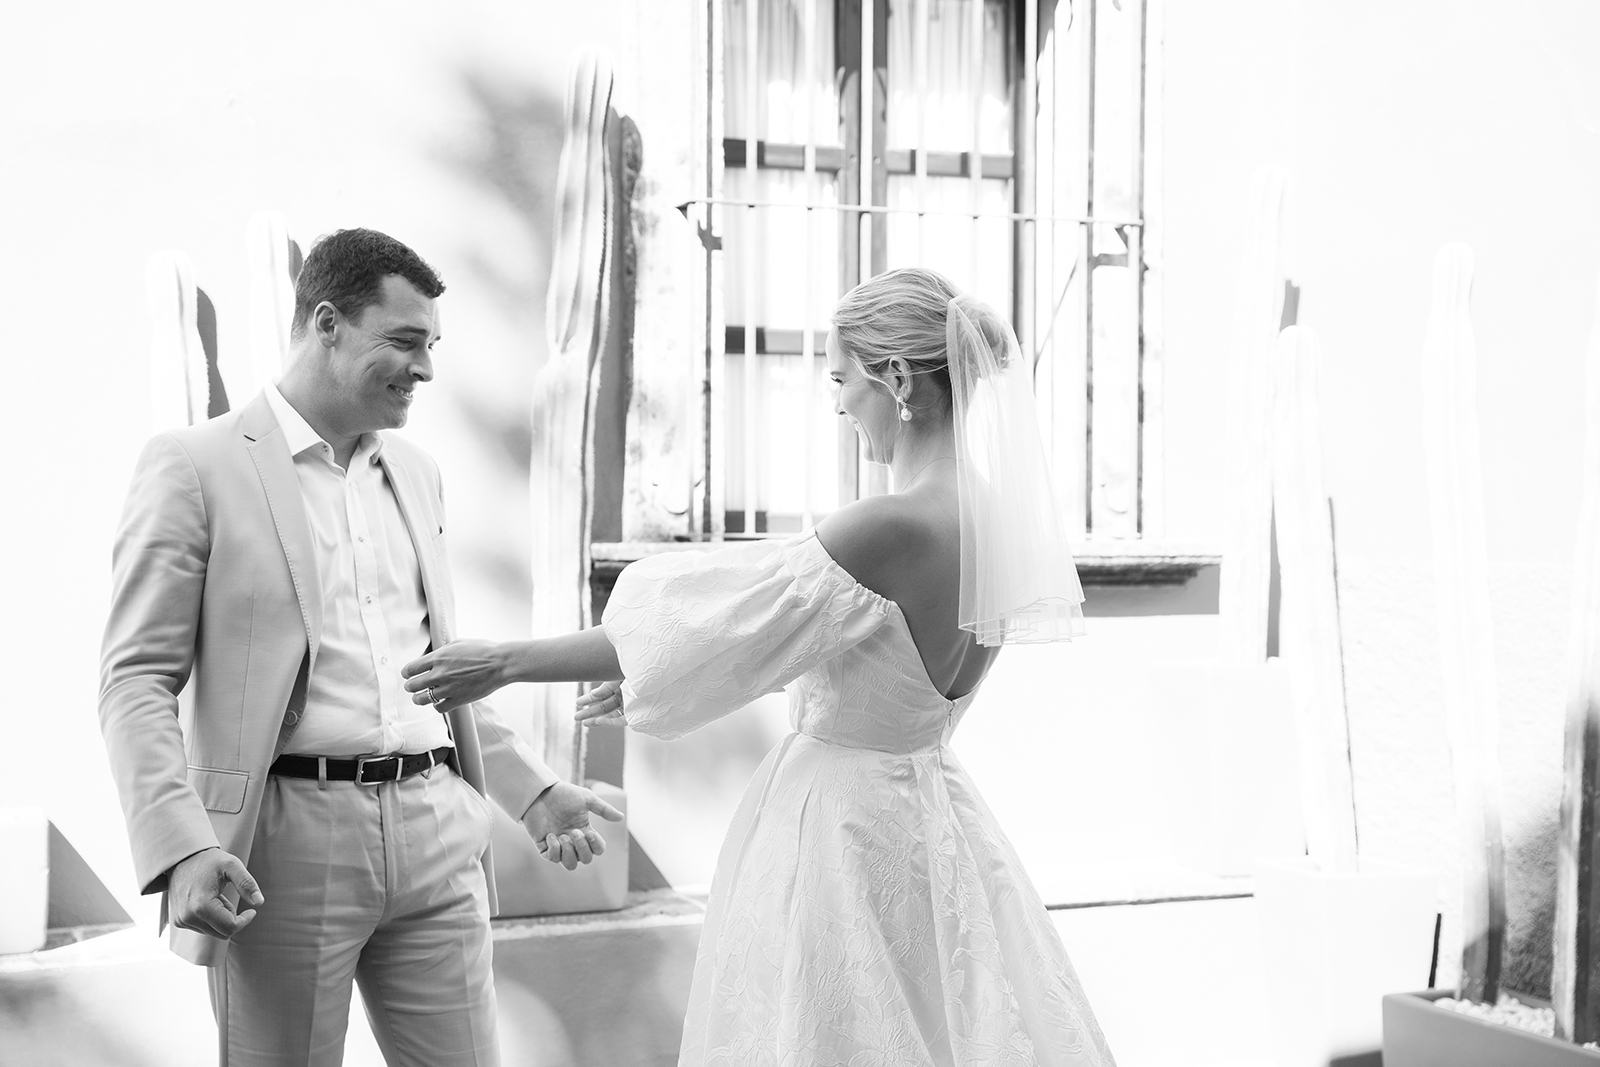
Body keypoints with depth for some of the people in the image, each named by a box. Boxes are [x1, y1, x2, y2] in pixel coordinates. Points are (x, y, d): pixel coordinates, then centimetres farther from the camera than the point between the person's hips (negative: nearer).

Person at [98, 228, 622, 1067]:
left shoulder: (415, 471, 16)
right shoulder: (194, 465, -3)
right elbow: (136, 681, -7)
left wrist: (534, 792, 18)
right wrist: (184, 850, -19)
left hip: (436, 834, 5)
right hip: (287, 840, -5)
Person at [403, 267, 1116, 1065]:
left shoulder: (894, 527, -24)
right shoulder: (995, 513, 2)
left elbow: (713, 627, -17)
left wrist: (507, 662, -8)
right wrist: (645, 679, 19)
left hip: (839, 828, -8)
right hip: (926, 813, 8)